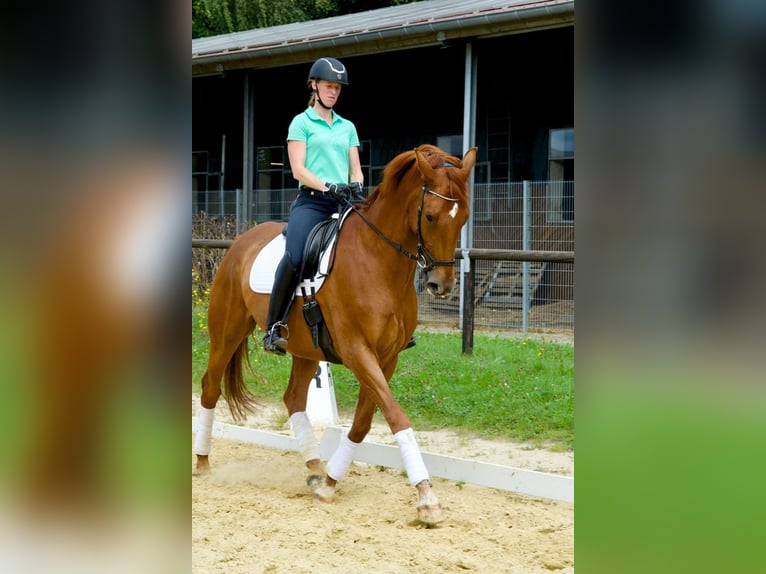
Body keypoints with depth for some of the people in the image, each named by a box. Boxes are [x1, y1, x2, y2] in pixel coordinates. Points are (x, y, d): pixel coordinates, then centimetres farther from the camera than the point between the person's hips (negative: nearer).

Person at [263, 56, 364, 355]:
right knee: (294, 258, -29)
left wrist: (357, 186, -7)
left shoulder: (347, 126, 21)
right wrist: (329, 187, -17)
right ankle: (274, 326, -20)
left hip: (344, 204, 5)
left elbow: (355, 169, 17)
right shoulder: (301, 122, 7)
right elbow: (298, 169, -3)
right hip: (312, 202, -5)